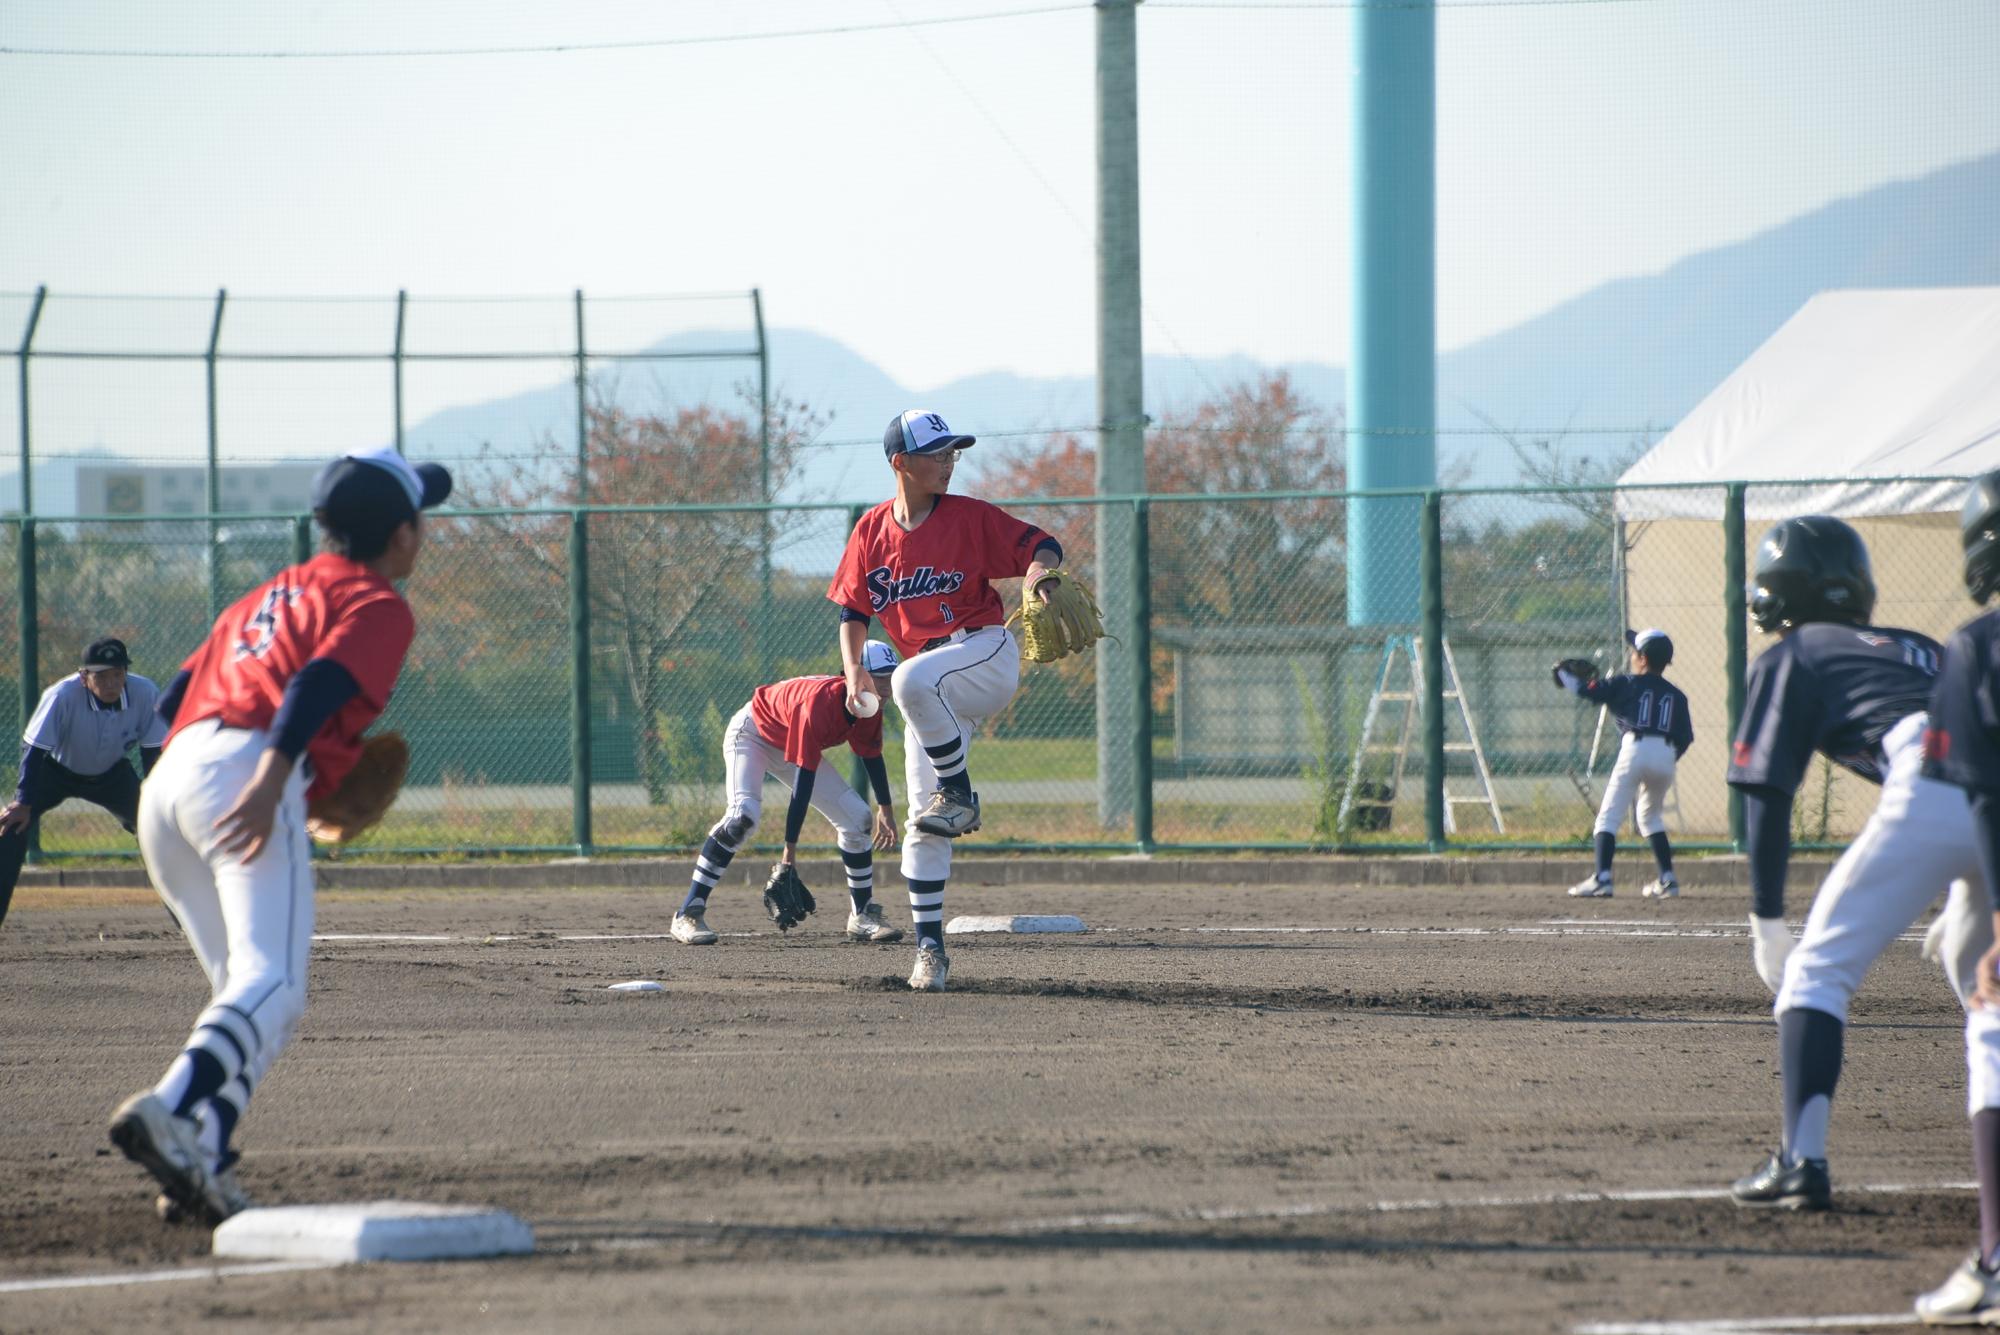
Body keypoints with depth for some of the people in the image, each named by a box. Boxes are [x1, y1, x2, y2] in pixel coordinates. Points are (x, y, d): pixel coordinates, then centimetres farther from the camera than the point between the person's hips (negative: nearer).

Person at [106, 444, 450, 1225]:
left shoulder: (268, 596, 32)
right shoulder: (377, 605, 8)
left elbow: (174, 701, 26)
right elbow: (317, 684, -13)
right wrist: (271, 783, -25)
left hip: (167, 780, 8)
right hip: (244, 769, -8)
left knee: (248, 990, 15)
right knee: (271, 986, -19)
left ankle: (201, 1171, 1)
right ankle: (167, 1112, -43)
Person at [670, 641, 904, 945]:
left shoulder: (869, 708, -18)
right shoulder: (820, 704, -41)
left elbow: (872, 757, 3)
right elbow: (803, 783, -40)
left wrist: (886, 810, 13)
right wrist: (790, 849, -39)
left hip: (792, 748, 8)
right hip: (751, 734, -8)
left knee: (857, 817, 1)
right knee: (743, 814, -31)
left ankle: (863, 917, 15)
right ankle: (688, 915, -31)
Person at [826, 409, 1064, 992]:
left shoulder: (970, 518, -3)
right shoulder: (872, 531, 7)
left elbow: (1042, 545, -3)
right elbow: (854, 609, 12)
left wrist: (1039, 569, -27)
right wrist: (854, 668, -5)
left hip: (986, 651, -4)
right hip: (935, 685, 4)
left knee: (914, 680, -37)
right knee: (924, 823, -2)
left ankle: (960, 796, -19)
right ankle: (929, 948, 3)